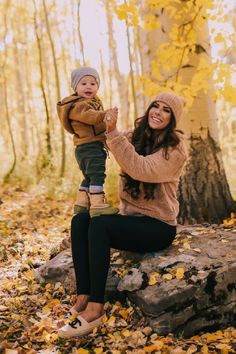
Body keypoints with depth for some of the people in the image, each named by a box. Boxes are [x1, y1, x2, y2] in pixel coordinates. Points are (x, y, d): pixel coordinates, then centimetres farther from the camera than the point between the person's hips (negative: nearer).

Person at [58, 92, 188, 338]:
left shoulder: (175, 149, -11)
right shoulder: (135, 138, 9)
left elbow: (140, 169, -27)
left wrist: (113, 133, -29)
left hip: (158, 227, -7)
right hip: (130, 218, 7)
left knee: (99, 224, -29)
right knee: (80, 220, -18)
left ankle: (95, 309, -27)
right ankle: (83, 298, -23)